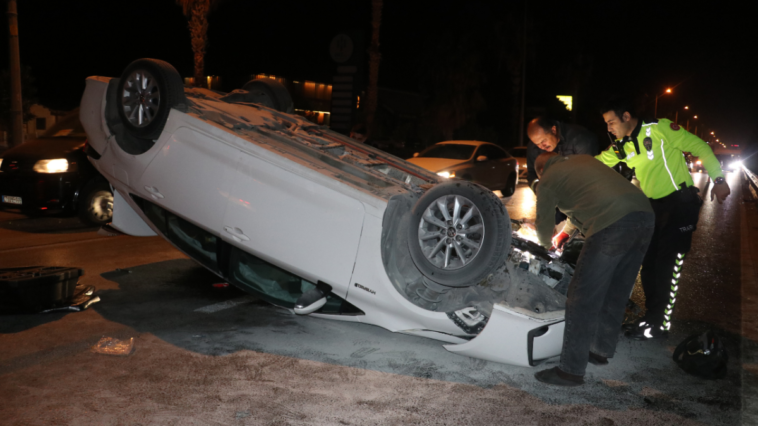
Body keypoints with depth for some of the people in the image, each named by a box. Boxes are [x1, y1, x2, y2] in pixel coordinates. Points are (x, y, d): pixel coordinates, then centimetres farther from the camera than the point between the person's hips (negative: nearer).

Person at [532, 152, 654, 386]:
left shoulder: (547, 181, 14)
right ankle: (601, 350, 35)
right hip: (645, 214, 8)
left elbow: (543, 224, 26)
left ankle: (571, 370, 5)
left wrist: (547, 244, 47)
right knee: (616, 293, 21)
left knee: (582, 298, 0)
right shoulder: (583, 159, 32)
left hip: (613, 224, -7)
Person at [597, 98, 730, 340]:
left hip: (680, 202, -7)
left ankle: (660, 325, 2)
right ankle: (651, 317, 23)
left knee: (667, 264, -7)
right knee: (648, 263, 9)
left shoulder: (659, 129, -14)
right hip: (653, 206, 7)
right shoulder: (620, 148, 5)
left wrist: (718, 179, -12)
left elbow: (698, 146, -11)